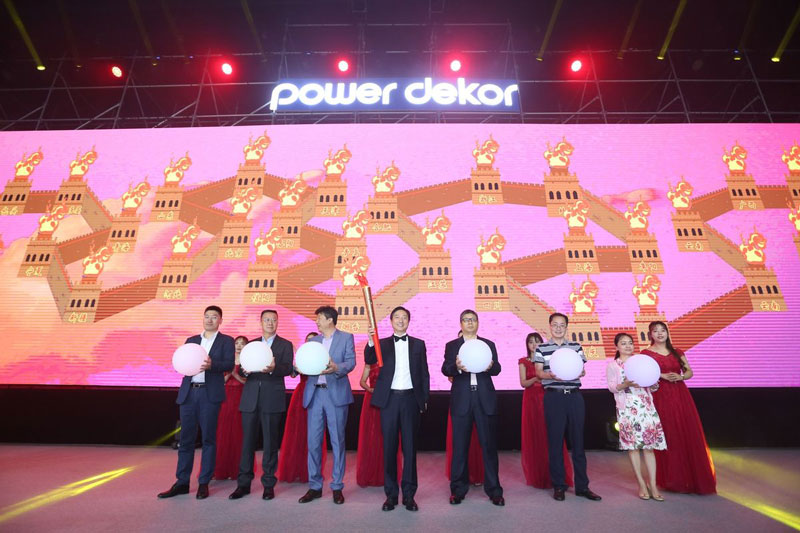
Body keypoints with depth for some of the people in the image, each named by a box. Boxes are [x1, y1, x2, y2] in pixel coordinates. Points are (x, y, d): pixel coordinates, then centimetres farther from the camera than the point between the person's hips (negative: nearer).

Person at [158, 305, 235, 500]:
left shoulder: (226, 341, 5)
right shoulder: (191, 340, 18)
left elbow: (229, 364, -7)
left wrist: (211, 365, -25)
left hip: (210, 394, -3)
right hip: (188, 392, 4)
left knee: (208, 438, 2)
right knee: (186, 438, 8)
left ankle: (204, 483, 12)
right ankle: (182, 483, 18)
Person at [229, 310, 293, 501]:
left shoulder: (285, 345, 5)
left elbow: (288, 369, -7)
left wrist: (274, 368, -27)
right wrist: (245, 369, -13)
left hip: (272, 399, -3)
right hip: (250, 398, 3)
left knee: (270, 442, 3)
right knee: (247, 440, 6)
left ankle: (269, 484, 15)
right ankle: (244, 483, 18)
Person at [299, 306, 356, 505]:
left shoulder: (346, 337, 2)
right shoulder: (313, 340, 15)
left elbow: (351, 362, -9)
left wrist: (336, 368, -28)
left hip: (336, 393, -4)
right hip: (314, 393, 4)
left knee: (337, 441, 4)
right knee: (313, 441, 7)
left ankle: (337, 487, 16)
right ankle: (314, 486, 20)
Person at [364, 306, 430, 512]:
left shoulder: (418, 344, 8)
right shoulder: (382, 343, 7)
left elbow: (424, 373, 8)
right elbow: (369, 360, -11)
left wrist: (425, 399, 3)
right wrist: (370, 342, -28)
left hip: (411, 398, 0)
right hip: (390, 398, 0)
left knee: (410, 446, 6)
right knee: (389, 447, 6)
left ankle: (409, 494, 17)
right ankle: (391, 493, 18)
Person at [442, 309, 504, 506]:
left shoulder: (488, 344, 12)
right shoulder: (451, 346, 8)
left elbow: (497, 369, 2)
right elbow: (445, 369, -4)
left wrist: (491, 366, -22)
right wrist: (456, 367, -26)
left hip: (485, 399, 1)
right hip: (461, 400, -1)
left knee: (489, 444, 4)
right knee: (459, 446, 6)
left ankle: (493, 489, 16)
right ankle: (458, 489, 19)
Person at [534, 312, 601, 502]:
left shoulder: (576, 347, 12)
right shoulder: (541, 348, 6)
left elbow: (582, 370, 9)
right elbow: (538, 372, 0)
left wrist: (579, 373, -14)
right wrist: (551, 375, -20)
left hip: (574, 396, 2)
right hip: (553, 396, -2)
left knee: (577, 440, 5)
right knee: (555, 441, 2)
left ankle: (582, 486, 16)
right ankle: (558, 486, 13)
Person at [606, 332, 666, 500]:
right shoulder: (612, 365, 6)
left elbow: (654, 387, 16)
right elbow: (611, 387, -2)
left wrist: (650, 383, -7)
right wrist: (626, 384, -19)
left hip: (646, 406, 3)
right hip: (627, 408, -3)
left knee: (649, 445, -1)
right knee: (633, 445, -1)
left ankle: (652, 485, 4)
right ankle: (641, 484, 8)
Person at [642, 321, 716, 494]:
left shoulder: (677, 352, 14)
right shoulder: (646, 353, 0)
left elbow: (690, 372, 11)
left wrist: (680, 376, -9)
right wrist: (663, 376, -18)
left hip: (681, 397, 4)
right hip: (661, 398, -4)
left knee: (689, 436, 3)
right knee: (668, 438, -2)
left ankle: (693, 478, 15)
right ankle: (672, 479, 10)